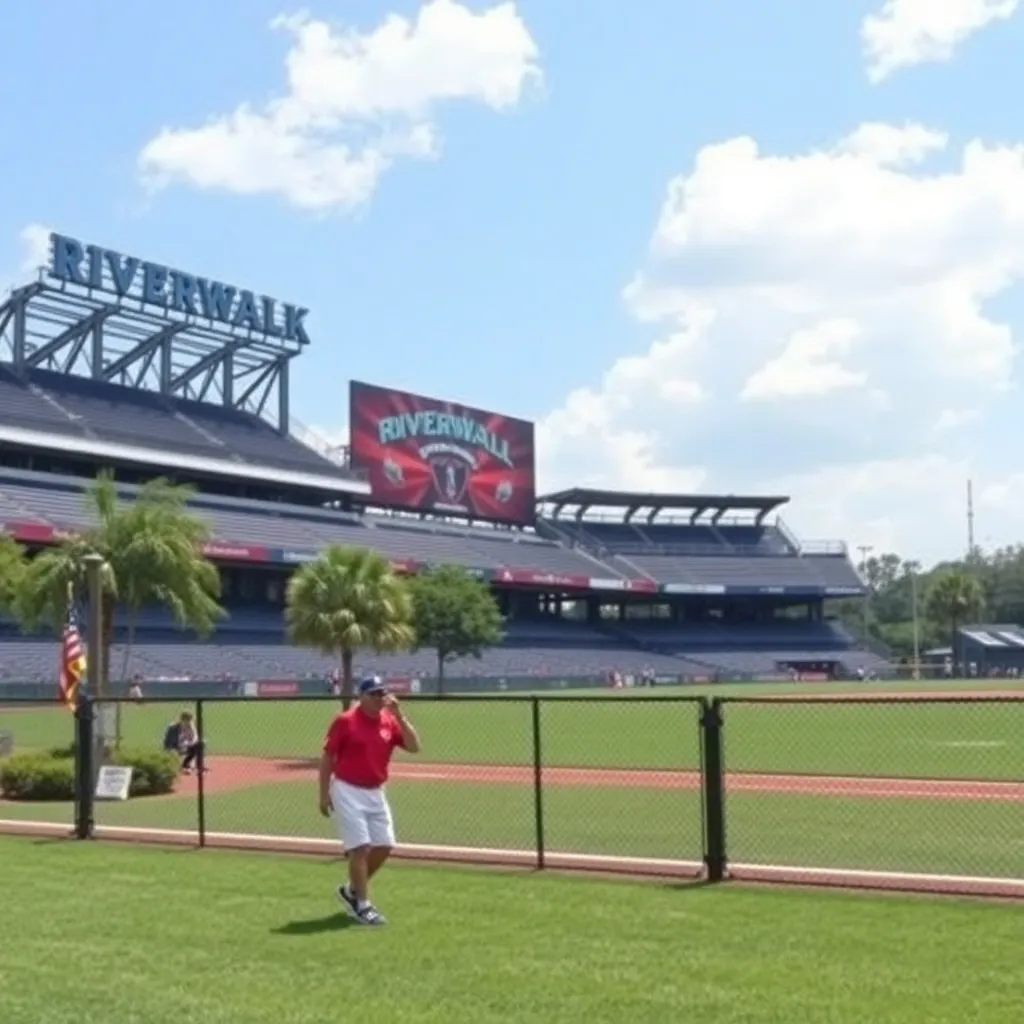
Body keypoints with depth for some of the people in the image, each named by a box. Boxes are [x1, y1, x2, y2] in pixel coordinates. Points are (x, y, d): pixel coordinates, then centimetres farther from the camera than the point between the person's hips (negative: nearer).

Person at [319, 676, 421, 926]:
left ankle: (351, 890, 26)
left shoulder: (390, 722, 2)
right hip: (348, 791, -6)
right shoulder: (345, 720, -10)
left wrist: (399, 716, -15)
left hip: (376, 793, 6)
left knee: (384, 846, 7)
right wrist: (324, 794, -8)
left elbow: (414, 747, -7)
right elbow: (327, 757, -6)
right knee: (360, 847, -10)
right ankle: (362, 905, 1)